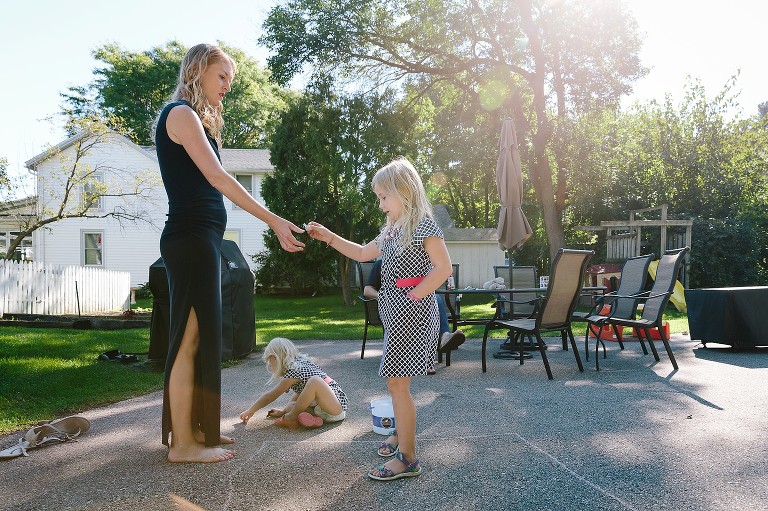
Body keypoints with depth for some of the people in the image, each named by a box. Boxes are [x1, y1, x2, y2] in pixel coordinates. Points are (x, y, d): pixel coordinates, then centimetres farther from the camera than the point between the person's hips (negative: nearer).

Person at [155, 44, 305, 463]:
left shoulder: (197, 118, 22)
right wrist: (274, 221, -20)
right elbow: (218, 178, -17)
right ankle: (183, 443, 0)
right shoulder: (181, 113, -7)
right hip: (191, 239, -10)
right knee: (191, 337, -7)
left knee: (198, 335, 11)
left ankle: (194, 428, 20)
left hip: (201, 239, 10)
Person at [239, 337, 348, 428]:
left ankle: (292, 418, -16)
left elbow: (270, 396, -6)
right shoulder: (300, 364, 13)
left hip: (337, 407, -10)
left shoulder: (294, 371, -14)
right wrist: (284, 412, 24)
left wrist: (250, 411, 4)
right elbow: (301, 393, 23)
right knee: (290, 407, 11)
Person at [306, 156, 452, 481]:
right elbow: (362, 254, 25)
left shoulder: (423, 225, -10)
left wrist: (413, 295, -16)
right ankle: (401, 432, 34)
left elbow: (444, 268, -16)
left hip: (412, 308, -8)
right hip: (394, 309, 8)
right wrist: (329, 237, 18)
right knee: (396, 378, 15)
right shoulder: (391, 229, 15)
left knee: (396, 380, -10)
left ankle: (407, 458, -4)